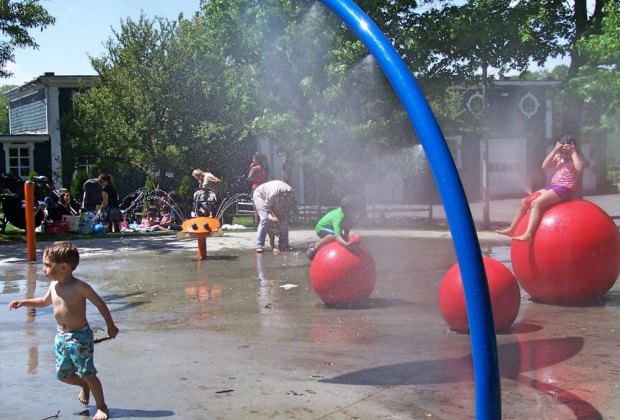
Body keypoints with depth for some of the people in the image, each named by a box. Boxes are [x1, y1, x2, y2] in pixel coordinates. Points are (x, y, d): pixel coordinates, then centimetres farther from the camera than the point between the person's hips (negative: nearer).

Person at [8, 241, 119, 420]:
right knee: (63, 374, 15)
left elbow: (100, 303, -9)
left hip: (80, 336, -7)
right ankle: (84, 386, 43)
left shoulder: (79, 287, -17)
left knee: (88, 374, -5)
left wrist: (110, 325, -4)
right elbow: (44, 301, 25)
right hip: (61, 337, 7)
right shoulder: (54, 286, 3)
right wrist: (23, 302, 13)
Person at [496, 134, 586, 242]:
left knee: (536, 203, -28)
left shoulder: (577, 157, 0)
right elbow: (544, 166, 3)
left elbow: (579, 169, -22)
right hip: (552, 187, 8)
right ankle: (511, 229, 4)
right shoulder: (559, 156, 16)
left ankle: (528, 234, -40)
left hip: (565, 189, -8)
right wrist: (554, 150, -1)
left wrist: (573, 152, -15)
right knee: (525, 201, -2)